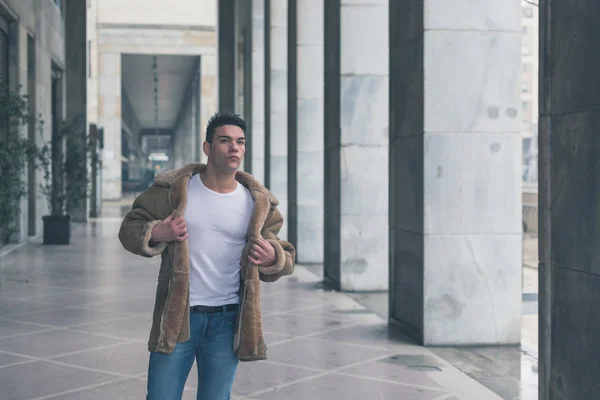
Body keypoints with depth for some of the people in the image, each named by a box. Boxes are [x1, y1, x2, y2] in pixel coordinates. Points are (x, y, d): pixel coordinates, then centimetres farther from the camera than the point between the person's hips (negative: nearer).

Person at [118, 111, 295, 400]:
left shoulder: (258, 202, 3)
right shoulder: (173, 189, -1)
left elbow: (285, 256, 8)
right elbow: (130, 228, 4)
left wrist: (272, 258, -16)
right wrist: (156, 233, -19)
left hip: (227, 320, 2)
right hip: (176, 316, -1)